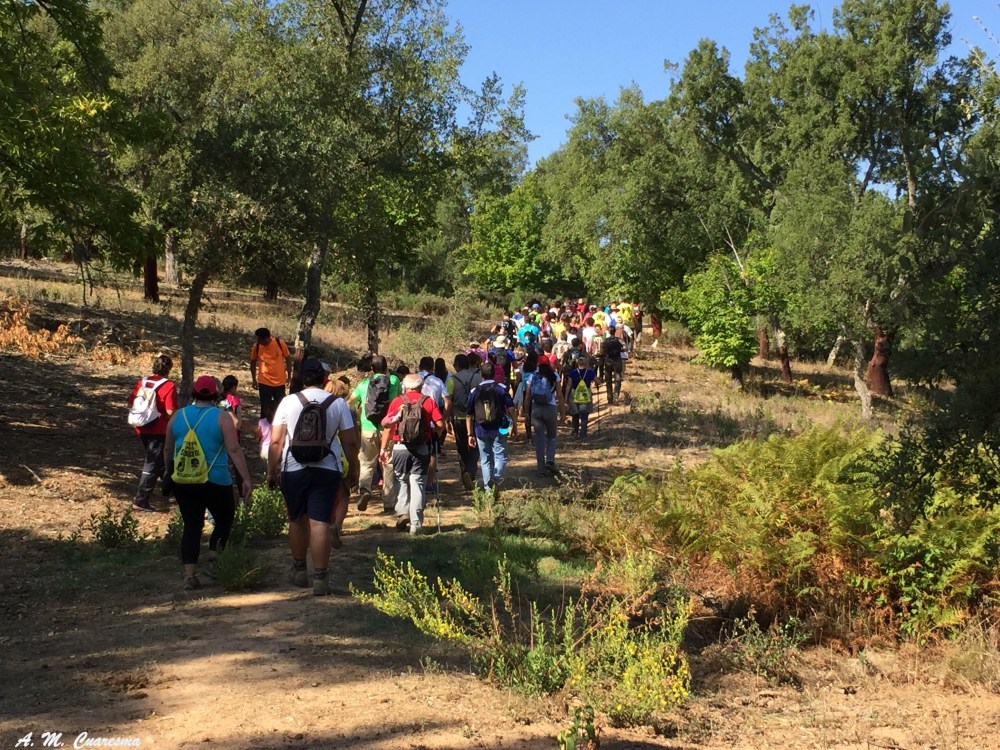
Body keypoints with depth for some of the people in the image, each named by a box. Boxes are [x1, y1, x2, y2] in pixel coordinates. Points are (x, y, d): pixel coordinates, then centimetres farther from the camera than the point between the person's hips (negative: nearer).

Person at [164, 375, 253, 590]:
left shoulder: (178, 417, 6)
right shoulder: (222, 417, -7)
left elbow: (168, 450, 15)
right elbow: (234, 450, -13)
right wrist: (246, 479, -11)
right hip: (215, 482, -4)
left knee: (191, 526, 8)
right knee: (224, 520, 16)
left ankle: (189, 575, 3)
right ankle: (213, 562, 3)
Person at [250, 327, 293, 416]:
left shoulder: (280, 343, -12)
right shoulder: (257, 346, -9)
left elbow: (288, 359, 1)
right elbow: (253, 362, 6)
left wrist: (289, 376, 5)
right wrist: (254, 379, 8)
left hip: (280, 382, 0)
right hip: (264, 383, 0)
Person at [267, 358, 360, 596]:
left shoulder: (288, 402, -2)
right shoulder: (338, 404, 0)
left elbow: (275, 441, -3)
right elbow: (350, 442, 1)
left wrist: (271, 472, 6)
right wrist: (353, 470, 13)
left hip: (293, 469, 0)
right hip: (327, 470, 0)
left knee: (297, 521, 16)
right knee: (320, 523, -1)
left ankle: (299, 571, 29)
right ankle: (320, 578, -3)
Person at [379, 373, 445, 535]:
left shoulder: (397, 402, 4)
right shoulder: (429, 401, 3)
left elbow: (388, 426, 0)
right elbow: (440, 425, -4)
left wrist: (383, 449, 5)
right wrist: (434, 433, 17)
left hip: (400, 448, 0)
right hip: (421, 449, 0)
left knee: (401, 481, 19)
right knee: (418, 484, 4)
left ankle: (402, 512, 5)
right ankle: (415, 524, 2)